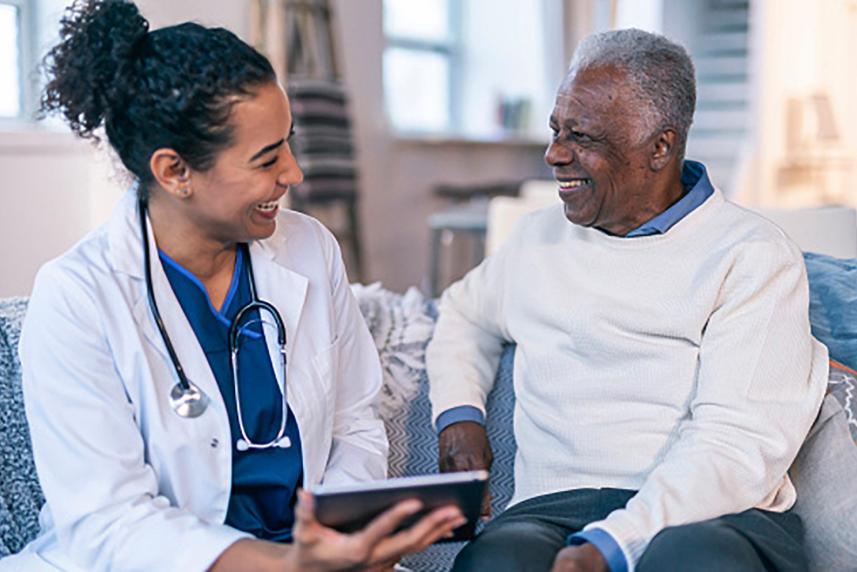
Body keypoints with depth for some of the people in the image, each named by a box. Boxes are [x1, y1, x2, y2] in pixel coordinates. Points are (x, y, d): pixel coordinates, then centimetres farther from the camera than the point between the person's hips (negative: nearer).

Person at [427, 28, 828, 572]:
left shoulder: (754, 255, 0)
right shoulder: (539, 236, 17)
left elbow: (740, 445, -11)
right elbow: (464, 311, 36)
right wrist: (458, 414, 17)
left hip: (710, 514, -2)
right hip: (554, 507, 3)